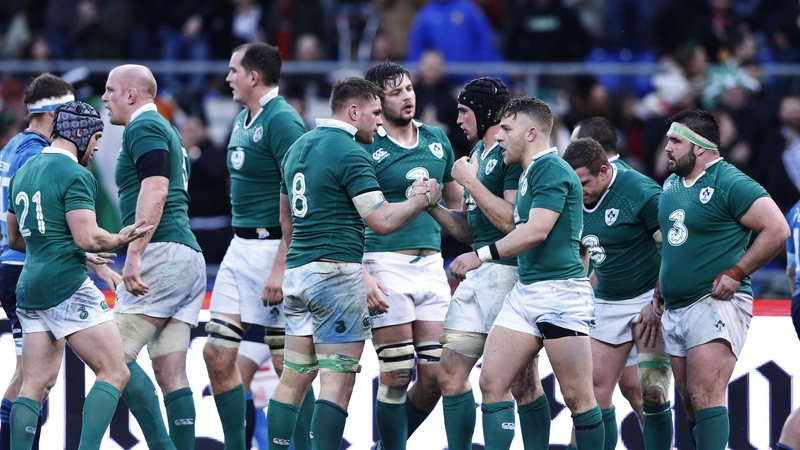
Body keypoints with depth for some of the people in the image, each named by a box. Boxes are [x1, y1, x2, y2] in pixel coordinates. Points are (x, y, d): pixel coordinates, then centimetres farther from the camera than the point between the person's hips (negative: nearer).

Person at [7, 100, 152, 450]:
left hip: (29, 287, 9)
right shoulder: (75, 175, -11)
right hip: (68, 288, -9)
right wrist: (120, 239, -3)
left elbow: (14, 239, 25)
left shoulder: (24, 171, 16)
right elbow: (87, 237, -20)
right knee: (114, 373, -5)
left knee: (36, 385, 8)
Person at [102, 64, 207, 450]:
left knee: (118, 356, -12)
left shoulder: (143, 128, -4)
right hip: (189, 258, 10)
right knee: (171, 372, 4)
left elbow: (155, 190, -18)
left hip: (162, 254, -10)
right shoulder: (165, 130, 26)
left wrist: (134, 254, -23)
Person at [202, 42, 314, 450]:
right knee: (217, 353, 6)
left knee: (287, 363, -4)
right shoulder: (242, 121, 14)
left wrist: (280, 268, -23)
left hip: (273, 247, -9)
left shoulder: (282, 121, -15)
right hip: (240, 247, 9)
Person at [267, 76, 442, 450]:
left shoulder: (299, 147, 15)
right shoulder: (349, 153, -12)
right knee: (338, 379, -7)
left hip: (297, 271, 9)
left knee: (294, 378, 10)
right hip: (336, 274, -9)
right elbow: (382, 220, -17)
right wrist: (423, 198, -2)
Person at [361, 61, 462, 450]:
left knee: (435, 375, 2)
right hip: (387, 267, -5)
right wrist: (362, 275, -15)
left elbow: (457, 205, 22)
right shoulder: (365, 147, -5)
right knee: (396, 375, -7)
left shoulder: (437, 140, 12)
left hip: (431, 266, 6)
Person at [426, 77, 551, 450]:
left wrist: (470, 181, -13)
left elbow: (511, 220, -21)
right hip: (478, 274, 10)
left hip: (509, 271, -10)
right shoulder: (477, 153, 18)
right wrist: (432, 206, 6)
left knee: (522, 382, -6)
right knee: (450, 374, 8)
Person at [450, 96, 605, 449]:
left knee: (577, 395, -7)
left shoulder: (552, 169, -12)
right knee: (492, 381, 1)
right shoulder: (528, 173, 18)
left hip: (560, 290, -10)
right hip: (524, 291, 10)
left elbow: (536, 231, -21)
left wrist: (483, 255, -19)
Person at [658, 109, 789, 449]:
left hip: (716, 304, -9)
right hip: (676, 309, 9)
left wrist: (735, 274, -17)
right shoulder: (671, 185, 13)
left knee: (705, 397, -17)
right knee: (690, 402, 9)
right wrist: (660, 290, 20)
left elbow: (777, 230, -16)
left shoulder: (730, 184, -12)